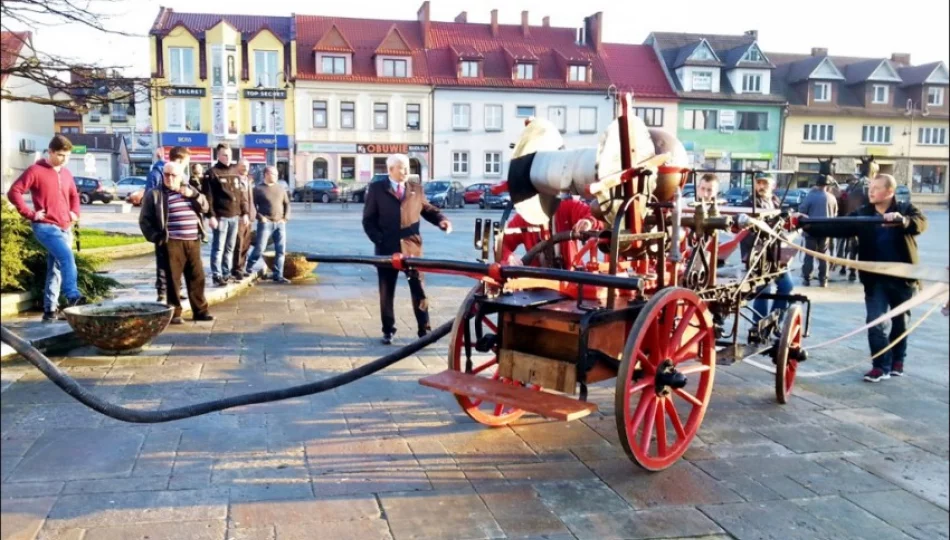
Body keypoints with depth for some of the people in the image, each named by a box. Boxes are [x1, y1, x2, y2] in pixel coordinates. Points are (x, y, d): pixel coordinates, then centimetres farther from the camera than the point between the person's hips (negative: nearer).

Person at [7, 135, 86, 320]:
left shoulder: (66, 173, 14)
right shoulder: (35, 171, -5)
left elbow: (74, 195, 29)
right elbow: (14, 192, -9)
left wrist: (75, 213, 13)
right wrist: (30, 214, -12)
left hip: (65, 228, 7)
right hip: (46, 227, -7)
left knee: (55, 269, 8)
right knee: (67, 256, -26)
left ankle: (50, 309, 13)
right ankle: (73, 297, -30)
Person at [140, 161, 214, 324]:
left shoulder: (189, 190, 17)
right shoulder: (154, 194, 1)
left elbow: (205, 207, 8)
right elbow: (144, 220, 0)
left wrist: (193, 194, -9)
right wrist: (157, 237, -11)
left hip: (193, 242, 5)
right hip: (172, 243, -5)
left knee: (197, 277, 7)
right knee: (173, 279, -2)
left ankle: (200, 310, 16)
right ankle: (174, 313, 5)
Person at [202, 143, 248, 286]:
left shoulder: (235, 172, 16)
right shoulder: (212, 173, -4)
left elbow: (241, 194, 18)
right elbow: (208, 196, -10)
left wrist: (244, 212, 12)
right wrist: (211, 216, -17)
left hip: (234, 216, 6)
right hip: (220, 217, -6)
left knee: (230, 248, 11)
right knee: (218, 248, -4)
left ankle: (226, 273, 19)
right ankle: (216, 275, 1)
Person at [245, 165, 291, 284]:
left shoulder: (280, 188, 13)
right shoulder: (258, 189, 1)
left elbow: (287, 204, 15)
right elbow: (252, 205, -1)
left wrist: (285, 218, 3)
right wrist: (260, 217, -12)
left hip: (280, 224, 4)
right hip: (265, 223, -4)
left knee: (281, 250, 1)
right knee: (259, 248, -7)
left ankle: (278, 275, 6)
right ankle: (248, 268, 17)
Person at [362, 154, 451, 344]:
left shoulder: (416, 189, 10)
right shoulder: (376, 189, 4)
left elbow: (427, 209, 13)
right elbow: (368, 219, 4)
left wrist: (441, 220, -7)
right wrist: (378, 240, -8)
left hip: (412, 247, 1)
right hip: (387, 248, -1)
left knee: (418, 289, 2)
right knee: (386, 291, 7)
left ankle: (424, 330, 10)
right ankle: (388, 330, 20)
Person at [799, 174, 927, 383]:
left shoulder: (906, 209, -2)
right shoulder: (862, 214, 2)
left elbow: (921, 223, -21)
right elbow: (837, 228, -10)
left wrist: (903, 221, -42)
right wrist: (809, 226, -25)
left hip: (902, 277, 0)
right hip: (875, 278, 1)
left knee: (900, 321, 14)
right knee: (876, 322, -6)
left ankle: (897, 360, 32)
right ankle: (881, 366, 2)